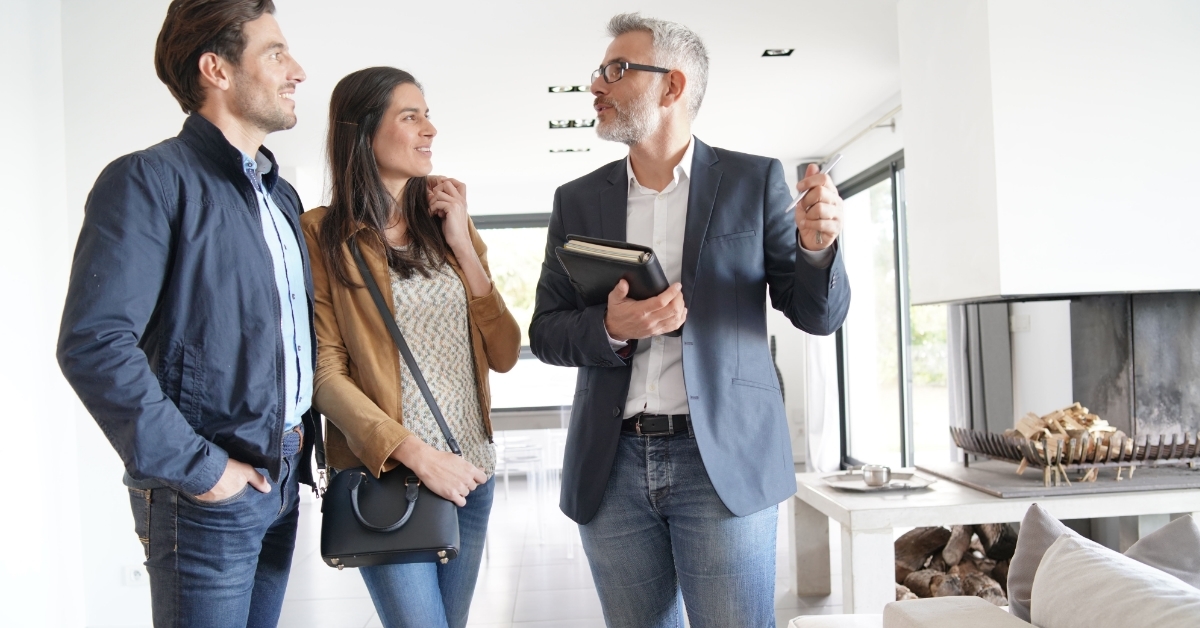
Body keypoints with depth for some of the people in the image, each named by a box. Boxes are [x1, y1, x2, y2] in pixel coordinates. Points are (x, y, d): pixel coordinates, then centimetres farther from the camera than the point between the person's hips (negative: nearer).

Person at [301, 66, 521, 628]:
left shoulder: (445, 224, 9)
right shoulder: (323, 234, -5)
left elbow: (504, 356, 2)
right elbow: (325, 375, -9)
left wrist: (462, 246, -5)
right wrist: (419, 454, -17)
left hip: (471, 472, 5)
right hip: (387, 475, -5)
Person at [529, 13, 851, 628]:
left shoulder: (753, 180, 2)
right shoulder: (577, 200, 8)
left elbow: (818, 316, 3)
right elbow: (545, 331, 7)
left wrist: (815, 247, -19)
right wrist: (609, 329, -14)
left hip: (724, 461, -2)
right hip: (612, 467, 3)